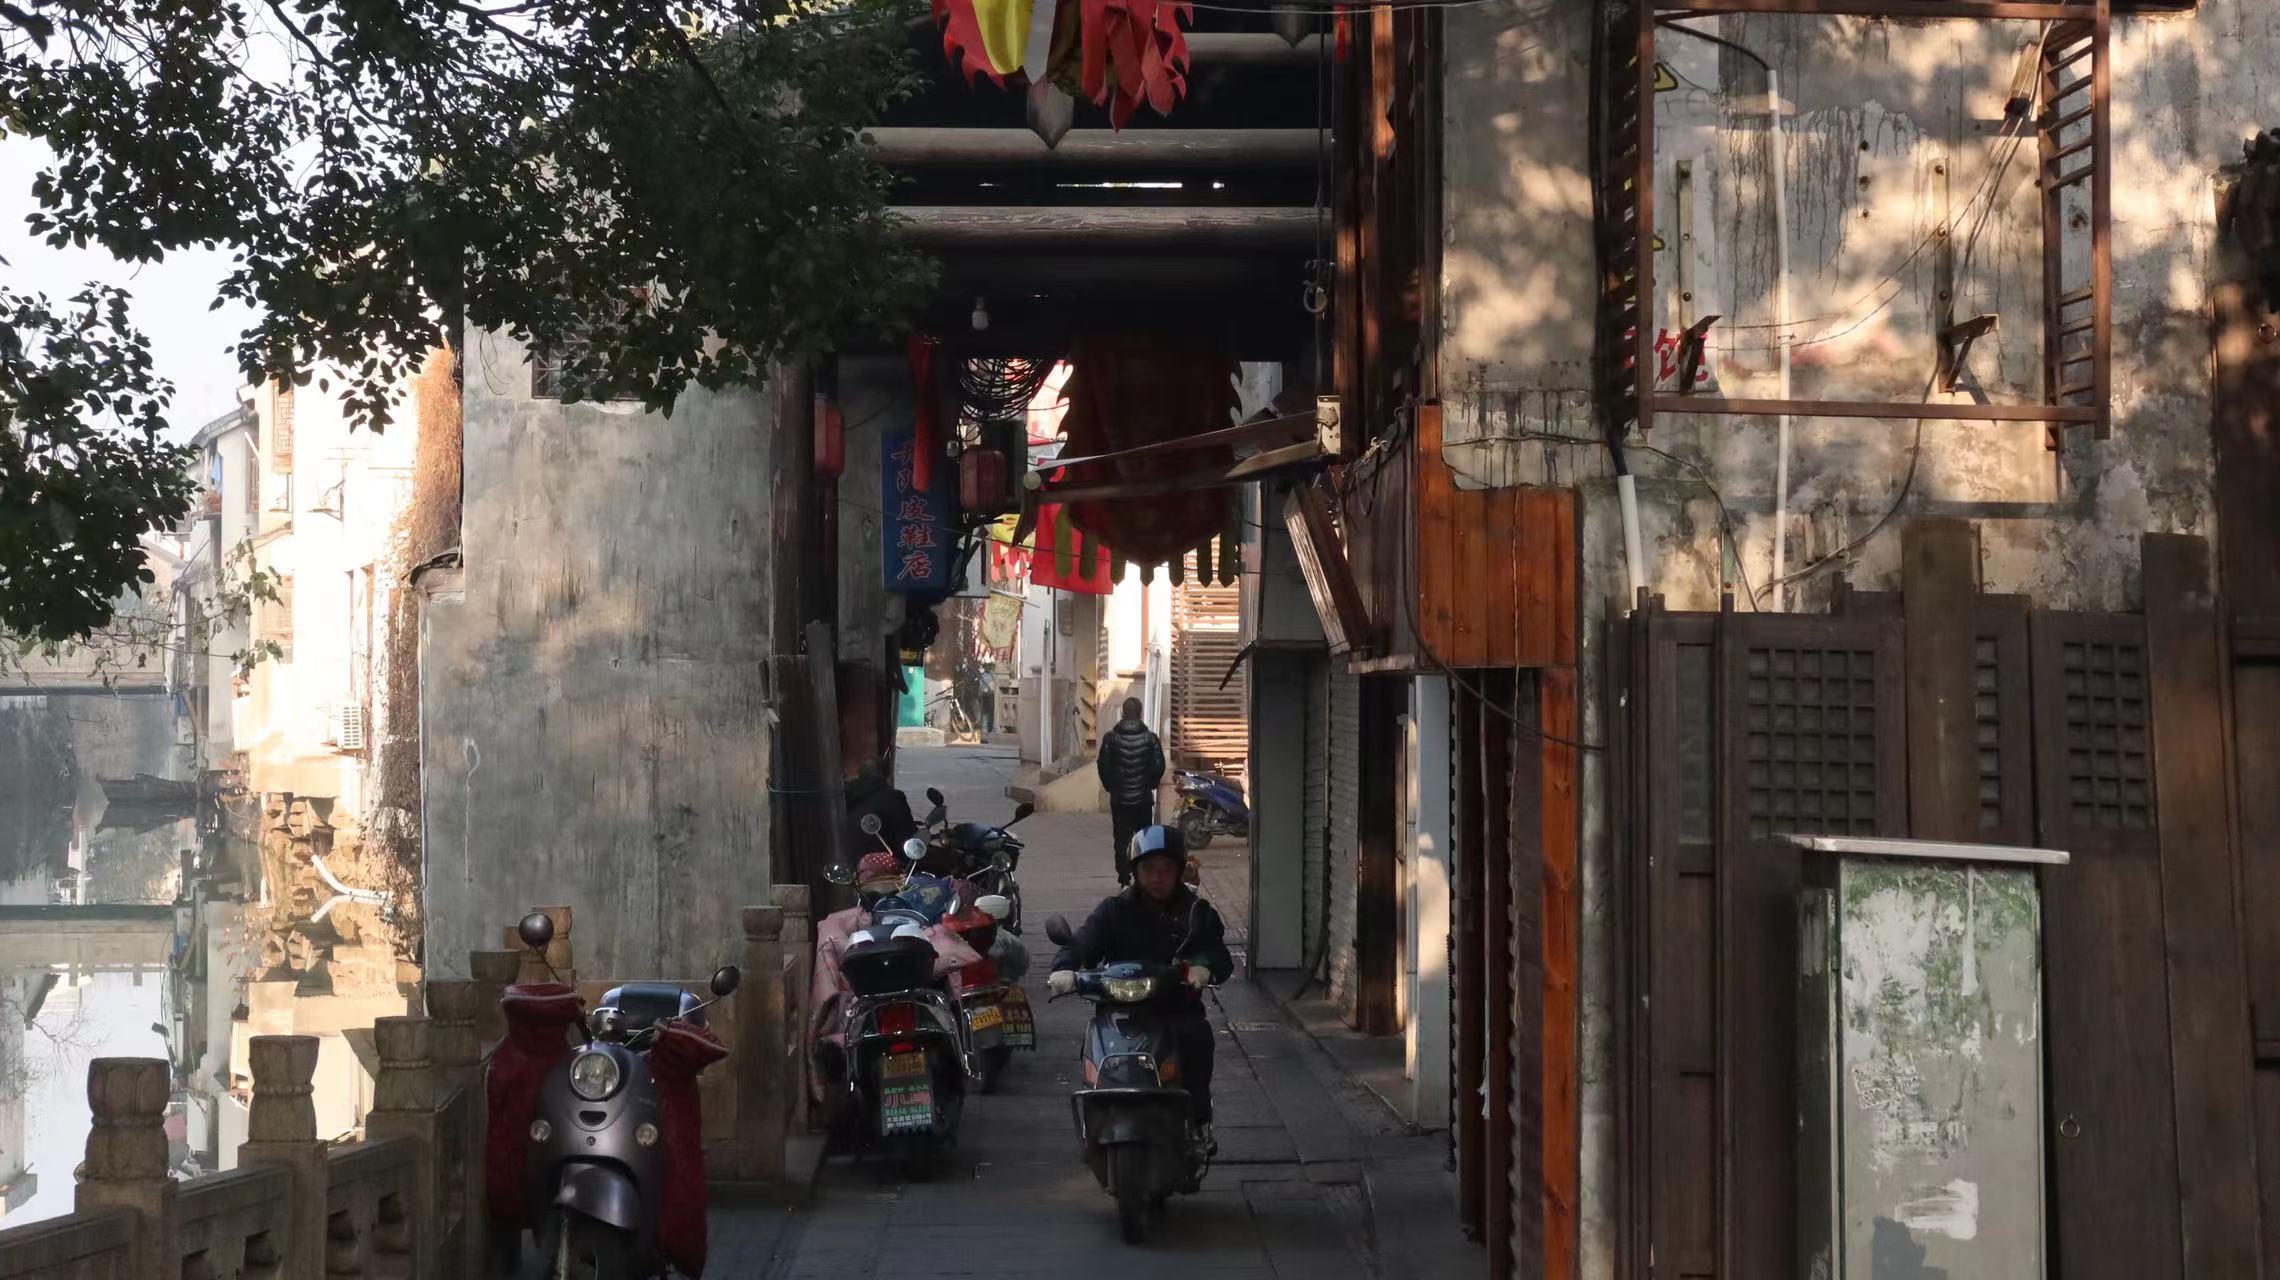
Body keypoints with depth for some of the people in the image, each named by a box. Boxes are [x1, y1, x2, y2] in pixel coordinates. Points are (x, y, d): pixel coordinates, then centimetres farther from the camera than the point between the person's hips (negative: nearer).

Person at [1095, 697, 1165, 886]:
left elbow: (1103, 766, -4)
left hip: (1119, 799, 0)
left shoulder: (1110, 738, -6)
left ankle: (1124, 879, 3)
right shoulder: (1150, 738, -7)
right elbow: (1159, 767, -5)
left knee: (1121, 840, 6)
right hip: (1144, 799, 0)